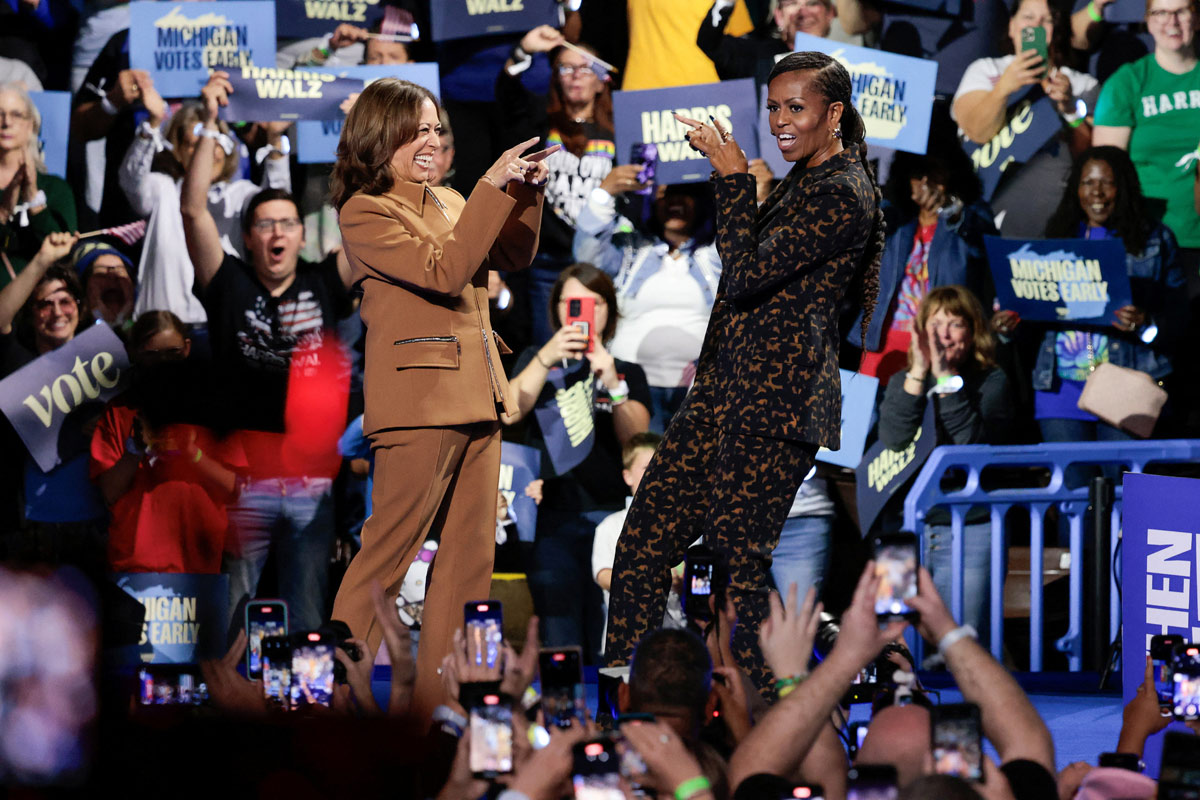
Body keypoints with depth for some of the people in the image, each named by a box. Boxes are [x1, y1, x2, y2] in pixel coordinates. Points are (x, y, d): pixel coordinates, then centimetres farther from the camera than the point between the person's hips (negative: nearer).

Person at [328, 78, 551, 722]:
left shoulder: (447, 203, 17)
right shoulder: (364, 212, -6)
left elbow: (514, 255, 20)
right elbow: (445, 271, -16)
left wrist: (527, 192, 3)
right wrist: (492, 188, -18)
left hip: (475, 396, 8)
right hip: (418, 398, -8)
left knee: (472, 556, 6)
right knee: (388, 551, -7)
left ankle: (438, 700, 11)